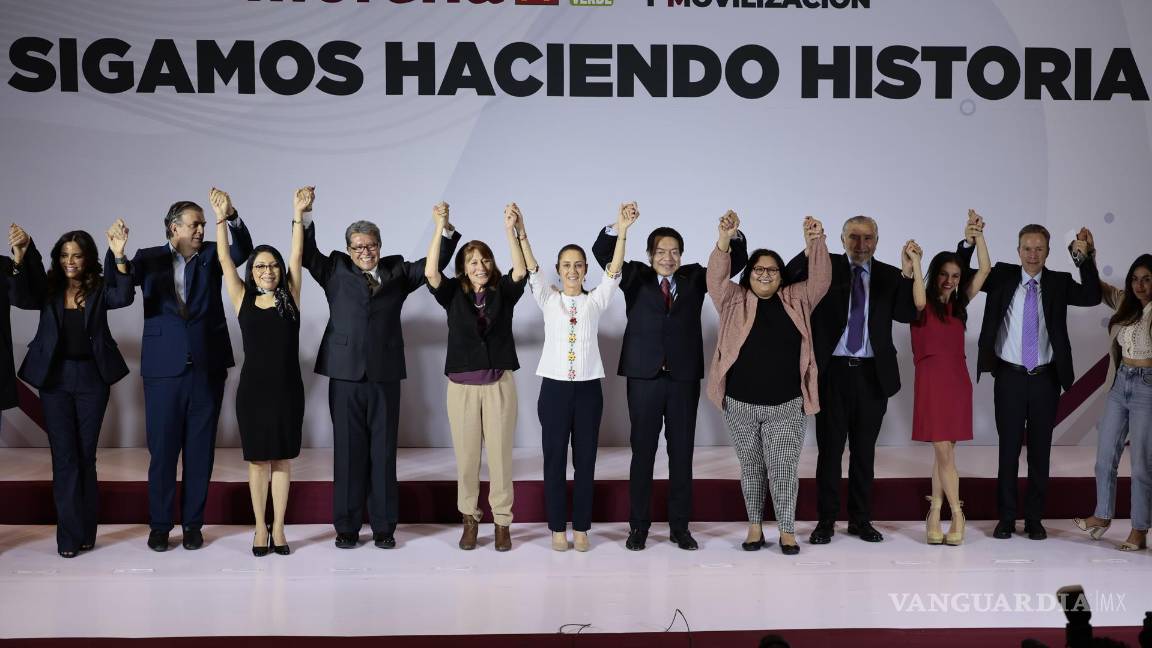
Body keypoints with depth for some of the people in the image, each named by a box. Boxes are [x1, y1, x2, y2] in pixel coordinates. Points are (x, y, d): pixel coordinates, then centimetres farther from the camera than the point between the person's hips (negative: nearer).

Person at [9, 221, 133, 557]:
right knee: (64, 457, 1)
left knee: (86, 456, 9)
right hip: (54, 378, 0)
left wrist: (119, 256, -34)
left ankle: (86, 531, 19)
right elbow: (20, 299, -17)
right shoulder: (48, 288, 1)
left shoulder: (99, 289, -1)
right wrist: (19, 258, -32)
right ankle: (70, 535, 6)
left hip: (92, 378, 0)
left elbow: (124, 297, -20)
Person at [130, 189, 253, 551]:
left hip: (206, 369, 1)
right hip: (164, 370, -1)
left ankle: (193, 524, 18)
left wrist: (231, 215, -30)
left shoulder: (210, 256, 6)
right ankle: (160, 525, 18)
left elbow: (243, 250, -12)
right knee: (162, 450, 4)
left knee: (200, 451, 7)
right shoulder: (149, 259, 4)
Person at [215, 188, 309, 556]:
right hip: (253, 389, 0)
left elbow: (297, 256, -3)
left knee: (282, 460, 8)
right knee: (258, 461, 8)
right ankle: (260, 529, 19)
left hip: (288, 389, 0)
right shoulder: (243, 300, 4)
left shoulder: (290, 298, 3)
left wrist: (298, 214, -9)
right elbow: (224, 260, 2)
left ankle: (278, 529, 16)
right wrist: (221, 219, -3)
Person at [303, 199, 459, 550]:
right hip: (345, 375, -1)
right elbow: (307, 253, 5)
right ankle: (347, 526, 13)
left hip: (385, 376, 1)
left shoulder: (397, 271, 13)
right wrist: (304, 215, -6)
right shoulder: (335, 270, 11)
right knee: (348, 452, 4)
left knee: (384, 452, 5)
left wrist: (445, 229, -3)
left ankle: (383, 527, 13)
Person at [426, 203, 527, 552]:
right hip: (462, 385, 1)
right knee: (466, 456, 8)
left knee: (500, 454, 3)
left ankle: (502, 522, 14)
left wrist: (511, 230, -24)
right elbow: (430, 272, -13)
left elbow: (521, 271, -15)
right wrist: (440, 229, -18)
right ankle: (470, 519, 22)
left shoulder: (503, 292, 3)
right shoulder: (453, 294, 3)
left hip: (500, 383, 0)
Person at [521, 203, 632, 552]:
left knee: (585, 460, 6)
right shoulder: (548, 299, 6)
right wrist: (520, 232, -20)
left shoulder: (595, 300, 6)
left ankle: (581, 527, 16)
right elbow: (531, 269, -6)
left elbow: (614, 270, -6)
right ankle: (558, 528, 15)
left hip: (588, 389, 1)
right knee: (554, 460, 4)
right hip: (554, 388, -1)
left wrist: (622, 232, -19)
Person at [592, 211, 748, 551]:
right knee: (643, 451, 5)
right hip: (644, 376, -1)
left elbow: (735, 261, 3)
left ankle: (680, 526, 17)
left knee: (682, 452, 7)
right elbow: (602, 253, -6)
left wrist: (733, 235, -16)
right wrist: (618, 226, -25)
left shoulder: (695, 278, 9)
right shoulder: (635, 277, 5)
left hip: (685, 377, 2)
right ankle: (639, 525, 14)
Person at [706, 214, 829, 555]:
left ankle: (787, 530, 15)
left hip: (787, 406, 0)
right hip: (741, 404, 1)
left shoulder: (796, 300, 6)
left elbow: (820, 280, -6)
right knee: (751, 468, 13)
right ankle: (754, 526, 26)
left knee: (783, 470, 1)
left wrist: (815, 242, -24)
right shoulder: (734, 300, 3)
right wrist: (725, 237, -28)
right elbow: (716, 277, -12)